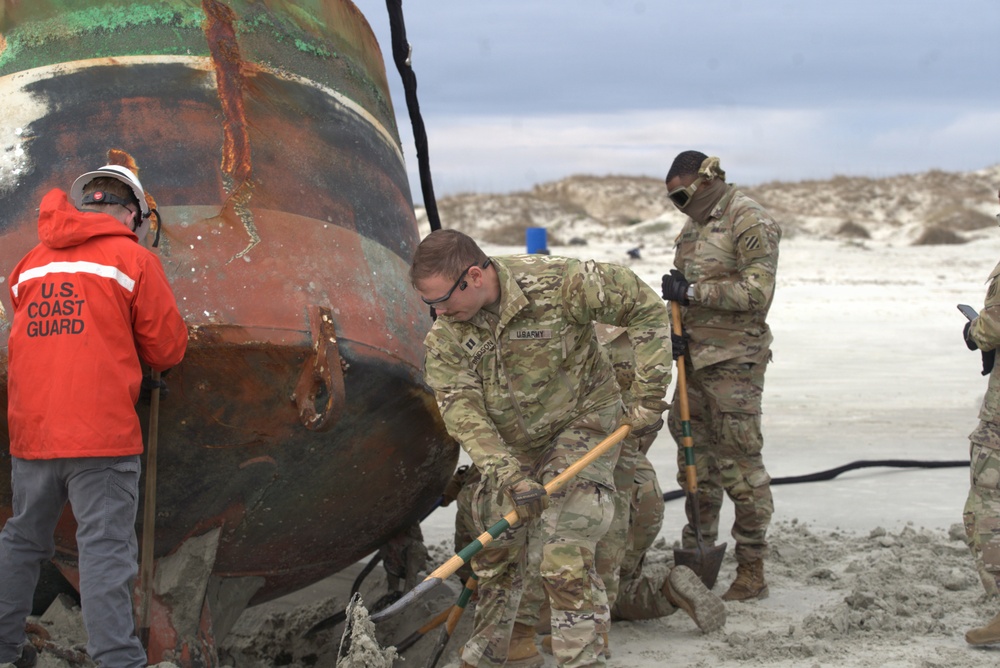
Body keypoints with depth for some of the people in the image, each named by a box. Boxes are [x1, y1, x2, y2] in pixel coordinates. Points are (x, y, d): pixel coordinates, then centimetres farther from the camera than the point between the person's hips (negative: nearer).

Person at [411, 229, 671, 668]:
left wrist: (649, 397, -16)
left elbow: (645, 309, -15)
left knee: (565, 561, -17)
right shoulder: (443, 340, -11)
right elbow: (464, 416, -17)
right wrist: (508, 476, -31)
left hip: (580, 423, -5)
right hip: (509, 448, 5)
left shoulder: (558, 284, -24)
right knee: (494, 557, 12)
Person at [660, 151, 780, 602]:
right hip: (695, 359, 9)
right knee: (695, 459, 11)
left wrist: (694, 292, -19)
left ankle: (752, 569, -3)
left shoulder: (749, 222, -9)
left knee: (740, 463, -8)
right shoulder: (693, 227, 18)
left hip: (735, 362, -9)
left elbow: (757, 290, -19)